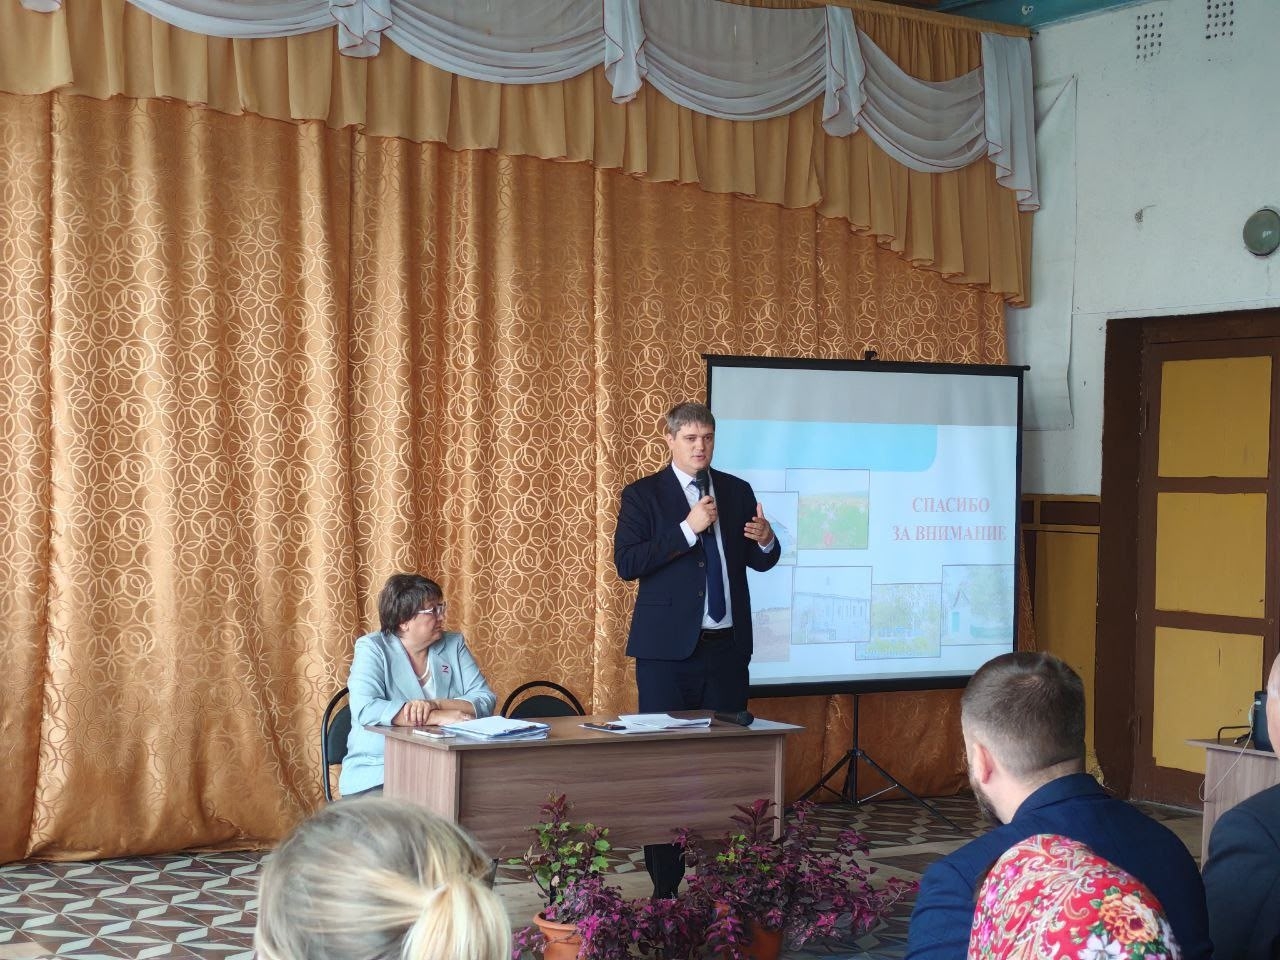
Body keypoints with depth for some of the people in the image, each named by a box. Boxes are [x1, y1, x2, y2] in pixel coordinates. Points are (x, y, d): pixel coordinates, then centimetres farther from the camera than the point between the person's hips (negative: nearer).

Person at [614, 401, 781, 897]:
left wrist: (765, 540, -11)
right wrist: (688, 529, -18)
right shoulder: (643, 494, 0)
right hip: (668, 649, -3)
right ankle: (665, 884, 6)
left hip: (727, 647, 3)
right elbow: (626, 563, -12)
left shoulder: (737, 490, 10)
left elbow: (760, 562, 13)